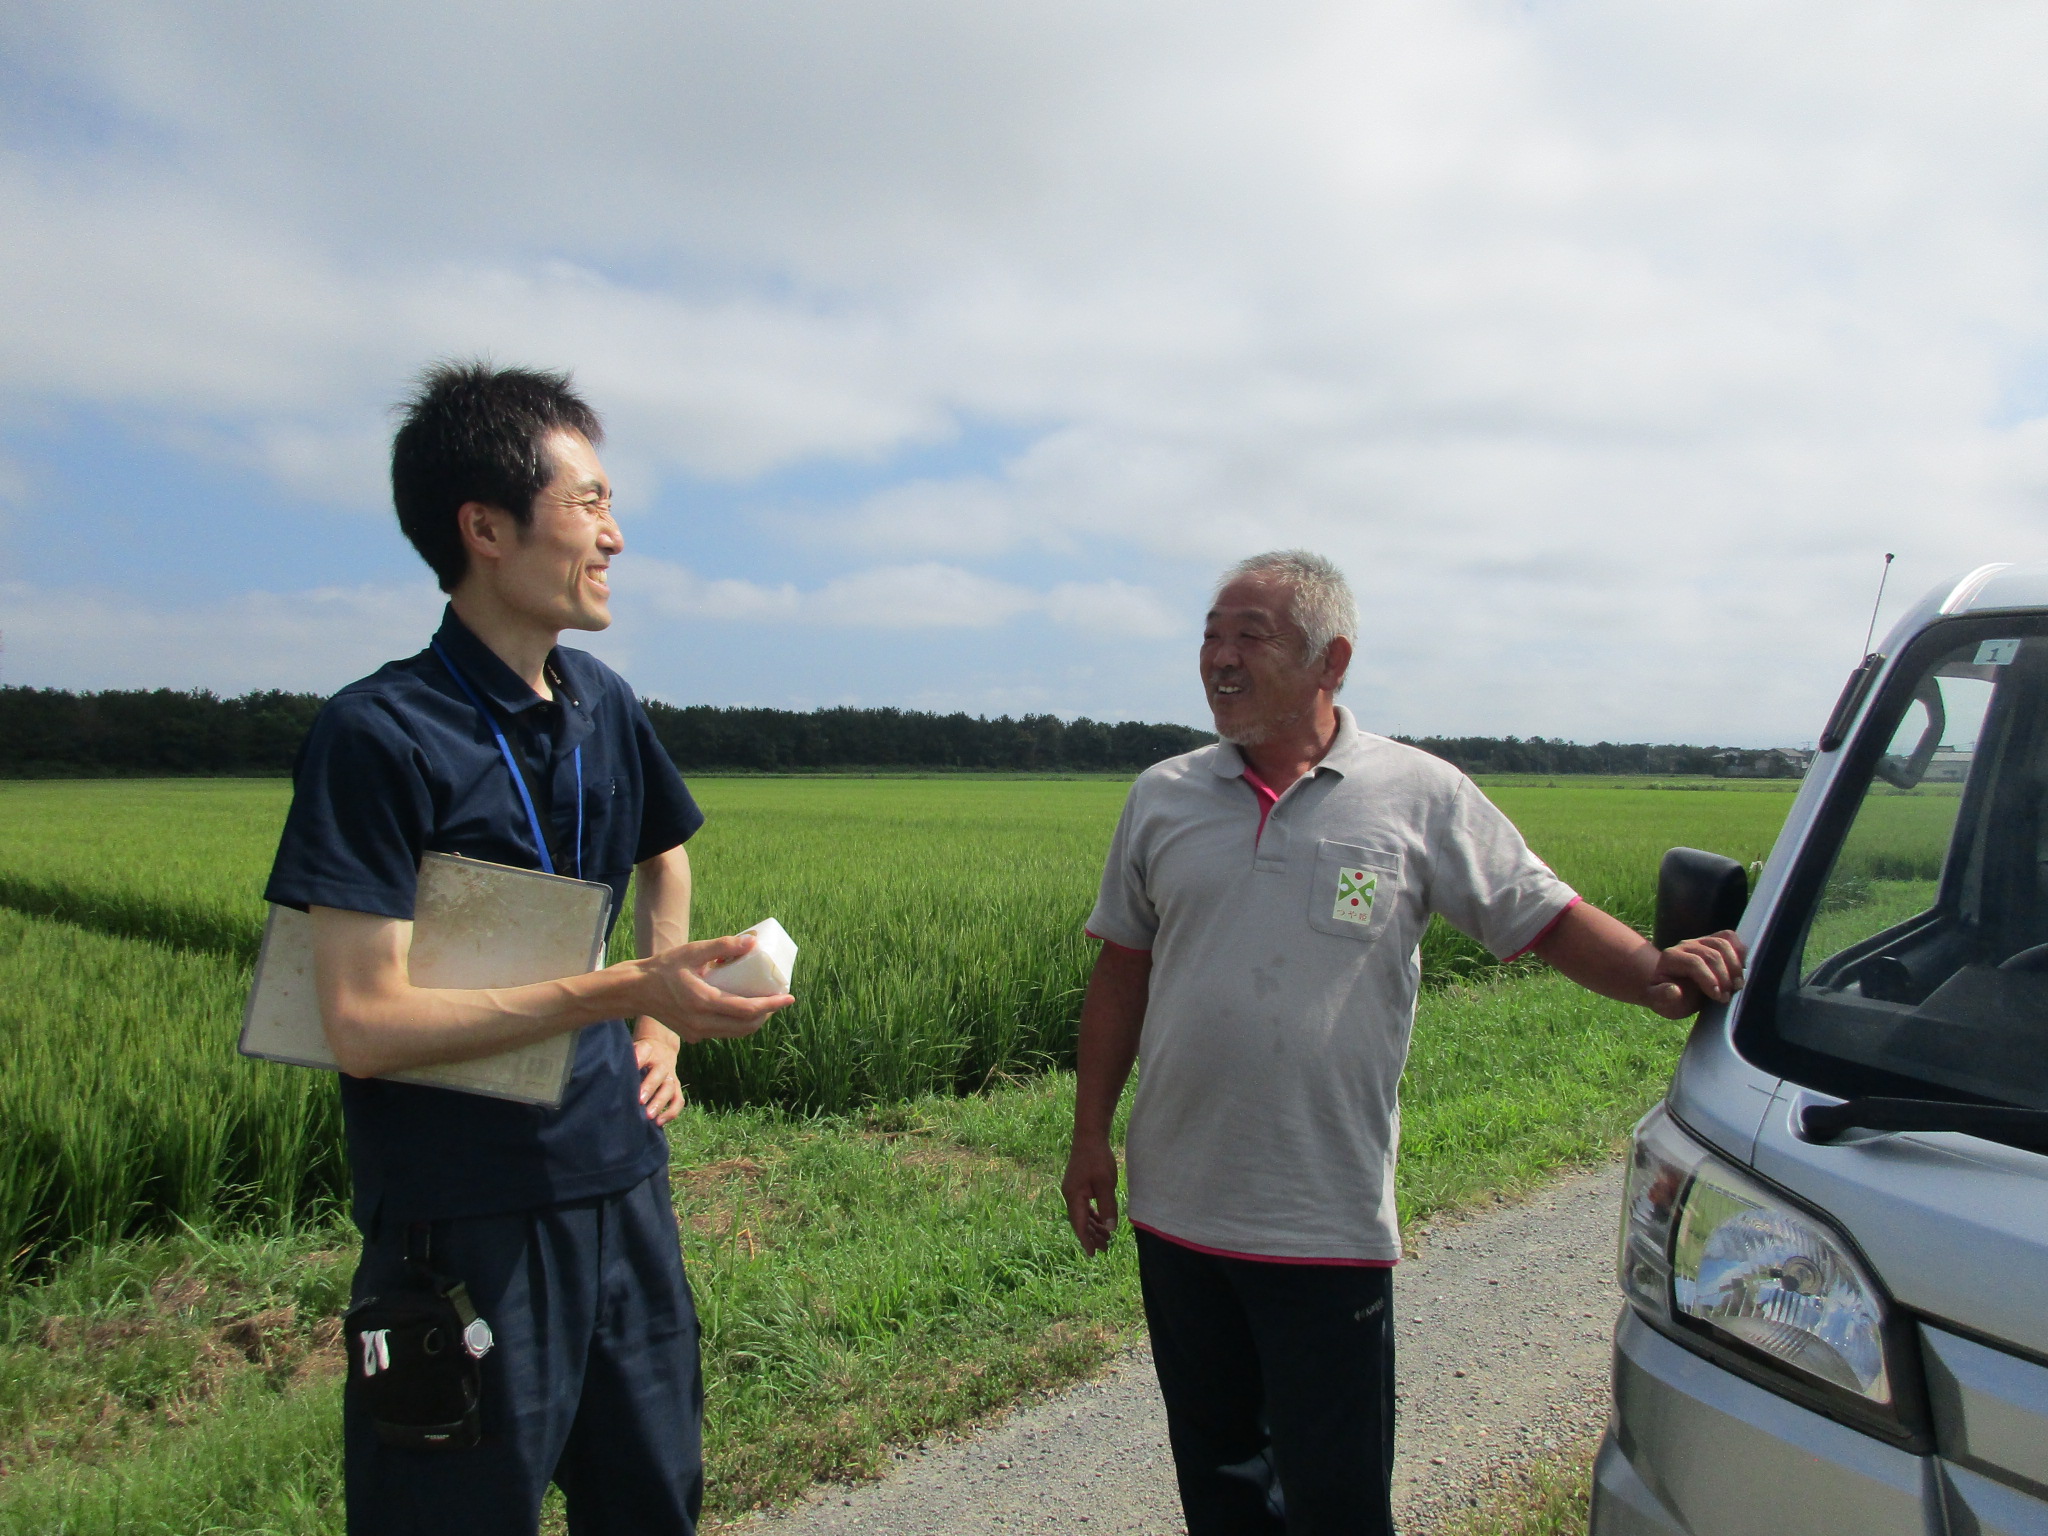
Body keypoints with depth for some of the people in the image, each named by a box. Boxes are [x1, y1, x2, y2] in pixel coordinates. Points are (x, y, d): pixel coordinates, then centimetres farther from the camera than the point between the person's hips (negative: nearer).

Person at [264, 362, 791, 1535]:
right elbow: (365, 1024, -21)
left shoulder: (605, 706, 4)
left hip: (621, 1185, 7)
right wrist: (630, 989, -25)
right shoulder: (380, 736, -16)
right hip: (466, 1227, -6)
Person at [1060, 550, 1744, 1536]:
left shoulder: (1422, 797, -4)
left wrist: (1654, 972, -20)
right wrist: (1091, 1133, 8)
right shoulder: (1162, 798, 5)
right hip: (1177, 1209, 4)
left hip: (1329, 1228, -3)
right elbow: (1122, 972, 10)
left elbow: (1550, 921, -1)